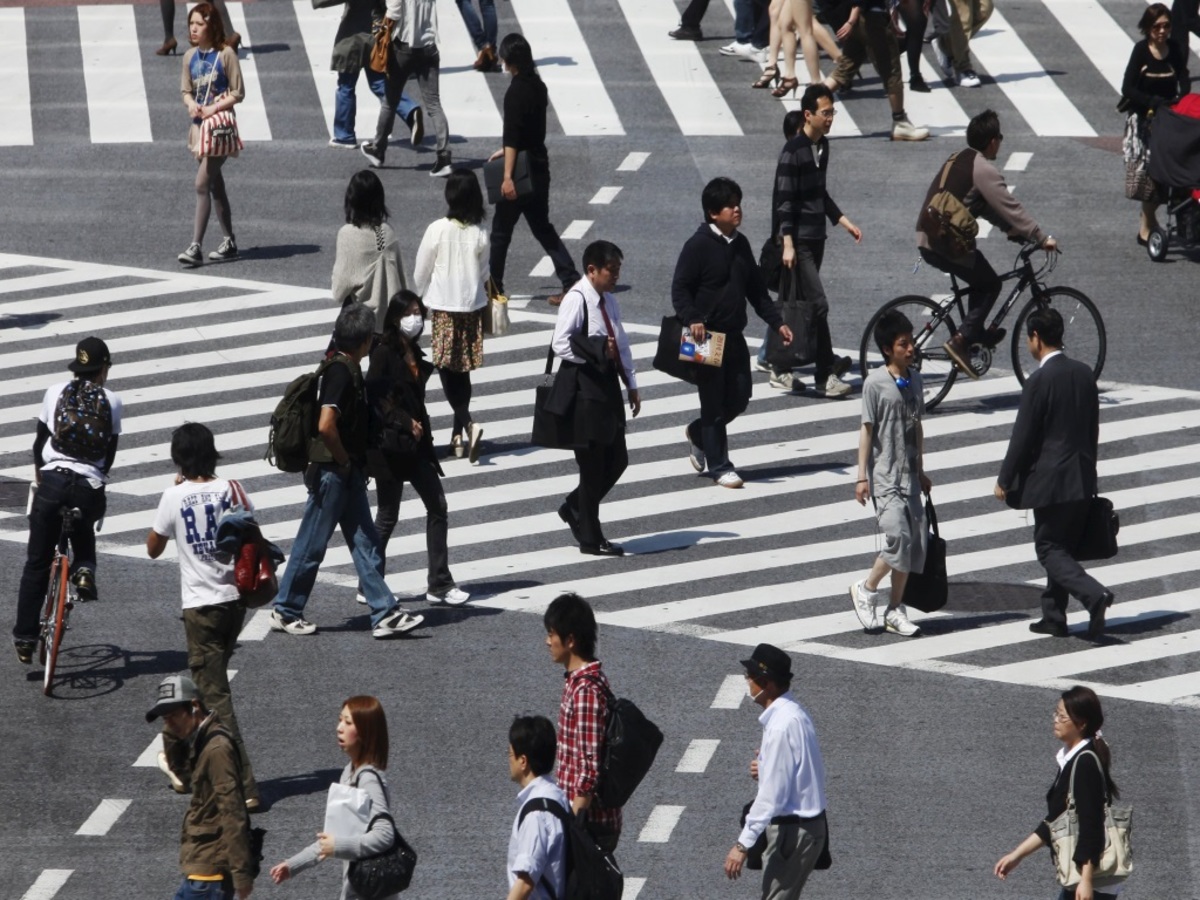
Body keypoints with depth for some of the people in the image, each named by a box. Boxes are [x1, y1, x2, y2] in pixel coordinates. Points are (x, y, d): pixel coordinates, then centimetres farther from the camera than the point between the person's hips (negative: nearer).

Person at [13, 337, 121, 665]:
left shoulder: (56, 393, 6)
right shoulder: (111, 402, 6)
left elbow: (39, 441, 10)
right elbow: (110, 453, 9)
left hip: (53, 481, 0)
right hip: (90, 487, 0)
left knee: (37, 563, 8)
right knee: (84, 532, 33)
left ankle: (25, 638, 5)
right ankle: (84, 569, 0)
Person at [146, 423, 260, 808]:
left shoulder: (175, 497, -9)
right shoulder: (232, 490, -1)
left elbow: (153, 549, 4)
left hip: (202, 605, -5)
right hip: (236, 599, 5)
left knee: (215, 695, -3)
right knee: (206, 684, 21)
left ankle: (244, 786, -10)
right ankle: (179, 760, 37)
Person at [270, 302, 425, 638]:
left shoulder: (348, 368, 10)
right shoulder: (340, 372, -20)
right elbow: (326, 427, -30)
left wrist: (356, 466, 16)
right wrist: (344, 461, -16)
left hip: (348, 474, 10)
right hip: (331, 472, -10)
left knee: (366, 544, 7)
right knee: (312, 545, 2)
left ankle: (385, 614, 7)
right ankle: (285, 612, 13)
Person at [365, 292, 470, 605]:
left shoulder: (414, 354, 12)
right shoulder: (384, 354, -11)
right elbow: (375, 399, -17)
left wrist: (421, 430, 10)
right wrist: (406, 423, -19)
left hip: (416, 444, 8)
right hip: (390, 444, -8)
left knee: (437, 506, 4)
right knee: (388, 516, 0)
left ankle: (439, 584, 8)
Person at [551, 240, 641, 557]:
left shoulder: (609, 301, 12)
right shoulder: (577, 299, -14)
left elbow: (622, 344, 19)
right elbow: (561, 344, -20)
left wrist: (632, 385, 17)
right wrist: (597, 352, -24)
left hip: (608, 386, 8)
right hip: (585, 390, -8)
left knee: (617, 460, 11)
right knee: (592, 465, -1)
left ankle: (574, 508, 31)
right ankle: (591, 539, 9)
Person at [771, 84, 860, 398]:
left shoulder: (822, 146, 11)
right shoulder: (793, 151, -15)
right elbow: (784, 199, -17)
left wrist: (844, 221, 17)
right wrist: (788, 243, -22)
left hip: (816, 237, 8)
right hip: (798, 240, -8)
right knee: (818, 305, -11)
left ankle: (782, 370, 19)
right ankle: (826, 375, -8)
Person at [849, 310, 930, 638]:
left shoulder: (915, 379, 9)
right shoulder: (876, 383, -10)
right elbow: (867, 430, -8)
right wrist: (862, 477, -10)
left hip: (909, 475, 7)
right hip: (884, 477, -7)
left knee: (915, 544, 4)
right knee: (899, 539, -16)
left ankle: (895, 611, 13)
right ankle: (866, 589, 6)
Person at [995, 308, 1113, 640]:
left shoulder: (1040, 381, -16)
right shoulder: (1084, 373, 6)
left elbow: (1022, 436, -14)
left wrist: (1005, 481, -5)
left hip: (1051, 479, -7)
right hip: (1083, 477, 7)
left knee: (1050, 548, -1)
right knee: (1062, 547, 15)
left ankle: (1093, 594, -20)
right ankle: (1053, 616, 18)